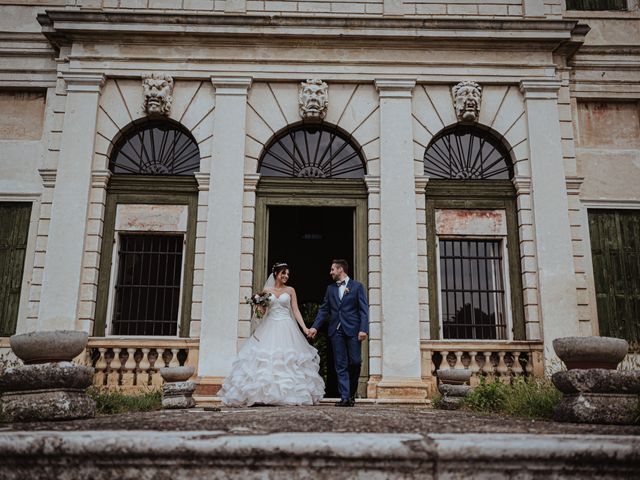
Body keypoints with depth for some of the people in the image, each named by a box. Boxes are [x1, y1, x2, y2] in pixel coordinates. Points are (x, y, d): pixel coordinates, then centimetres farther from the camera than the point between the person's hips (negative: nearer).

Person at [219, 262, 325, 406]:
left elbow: (296, 311, 3)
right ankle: (263, 395, 1)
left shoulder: (290, 290, 6)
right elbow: (262, 311, 9)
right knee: (265, 360, -4)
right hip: (269, 328, 1)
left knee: (288, 361, -4)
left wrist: (305, 328, -6)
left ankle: (289, 395, 3)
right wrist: (259, 306, -13)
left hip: (286, 328, -1)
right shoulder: (267, 290, 8)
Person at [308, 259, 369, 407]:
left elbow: (364, 310, -1)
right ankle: (345, 397, 3)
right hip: (336, 330, 3)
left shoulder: (357, 286, 5)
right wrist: (315, 326, 3)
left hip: (352, 330, -3)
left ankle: (352, 392, 18)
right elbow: (324, 309, 15)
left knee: (355, 362, -4)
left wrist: (364, 329, -12)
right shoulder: (330, 288, 16)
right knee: (341, 366, 1)